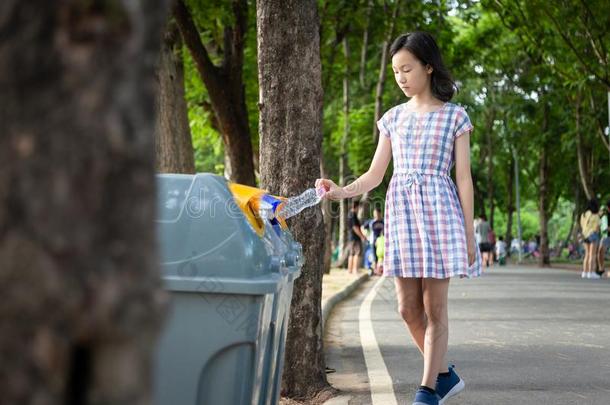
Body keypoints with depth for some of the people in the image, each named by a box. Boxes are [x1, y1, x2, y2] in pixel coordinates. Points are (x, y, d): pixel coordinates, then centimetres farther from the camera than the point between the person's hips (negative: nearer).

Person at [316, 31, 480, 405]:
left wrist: (469, 234, -3)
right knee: (409, 309, 3)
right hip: (400, 210, 4)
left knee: (434, 307, -3)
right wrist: (341, 191, -7)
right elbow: (374, 176, 11)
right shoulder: (393, 118, 13)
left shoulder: (454, 116, 3)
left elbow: (463, 179, 1)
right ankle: (445, 374, 21)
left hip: (438, 209, -4)